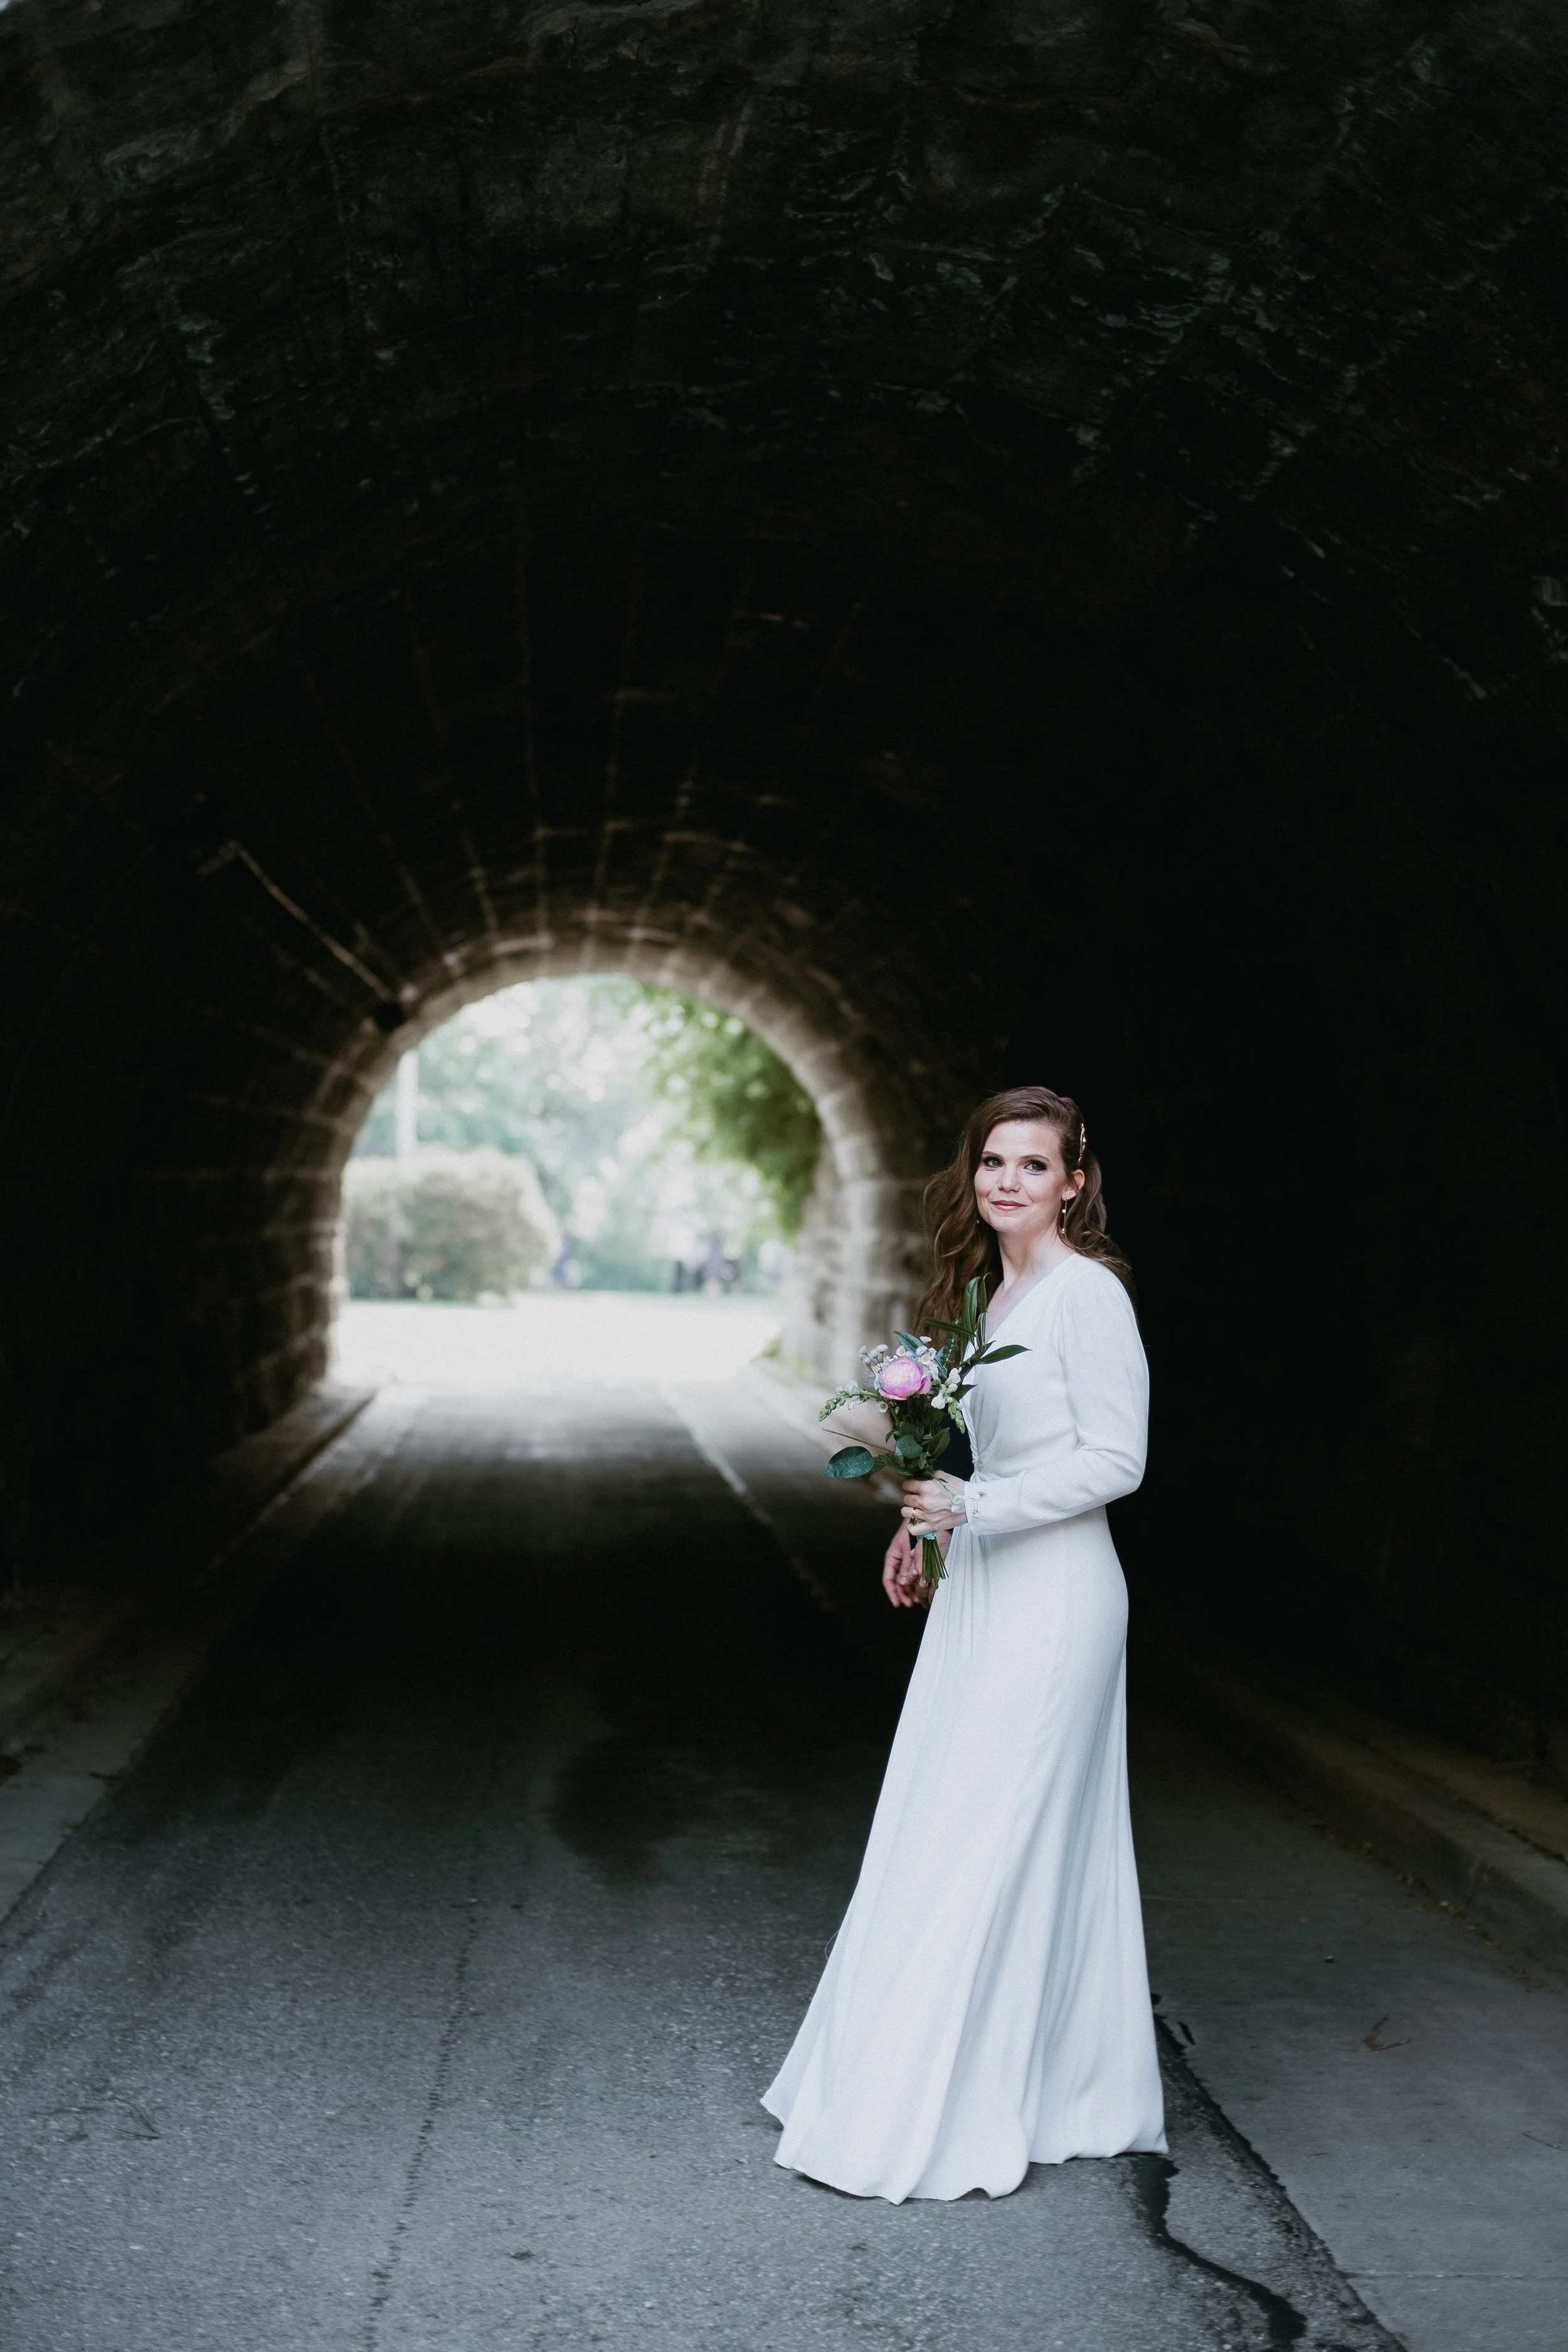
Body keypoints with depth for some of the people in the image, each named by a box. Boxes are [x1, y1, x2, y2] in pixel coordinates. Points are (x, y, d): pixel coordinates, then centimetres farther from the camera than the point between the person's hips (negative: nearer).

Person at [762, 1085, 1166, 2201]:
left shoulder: (1086, 1291, -13)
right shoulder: (990, 1293, 13)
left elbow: (1115, 1459, -16)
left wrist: (978, 1506, -20)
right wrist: (932, 1522, 10)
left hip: (1051, 1598, -9)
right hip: (983, 1597, 9)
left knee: (986, 1851, -3)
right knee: (950, 1843, 13)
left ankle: (943, 2119, 8)